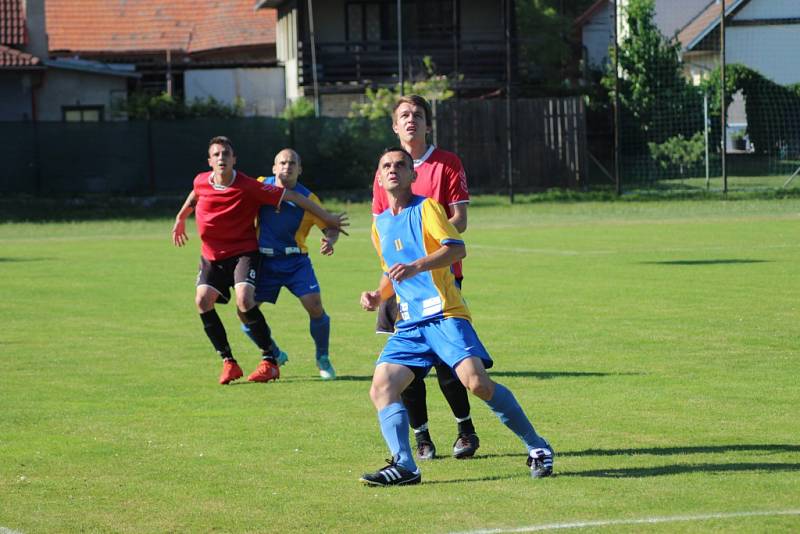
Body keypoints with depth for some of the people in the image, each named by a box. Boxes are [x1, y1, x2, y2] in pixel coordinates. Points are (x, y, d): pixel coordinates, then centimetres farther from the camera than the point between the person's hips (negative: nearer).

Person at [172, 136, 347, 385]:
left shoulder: (248, 187, -19)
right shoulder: (201, 182, -6)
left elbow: (292, 197, -14)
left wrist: (328, 219, -12)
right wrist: (180, 219, 32)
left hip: (243, 251, -4)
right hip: (212, 255, 5)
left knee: (244, 300, -26)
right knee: (203, 299, -16)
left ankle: (270, 361, -14)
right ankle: (228, 362, -4)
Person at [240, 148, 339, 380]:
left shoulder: (307, 198, -6)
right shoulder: (261, 186, 0)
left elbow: (330, 227, -5)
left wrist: (330, 240, -26)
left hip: (296, 262, -2)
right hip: (265, 262, 2)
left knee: (315, 307, -17)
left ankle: (323, 359, 6)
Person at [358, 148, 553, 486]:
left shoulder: (426, 208, 1)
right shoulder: (380, 225, 20)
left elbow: (457, 248, -14)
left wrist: (416, 266, -28)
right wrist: (378, 295, 14)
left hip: (444, 315, -7)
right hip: (408, 325, 7)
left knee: (476, 382, -23)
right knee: (381, 388, -14)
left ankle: (537, 448, -9)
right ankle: (404, 466, -21)